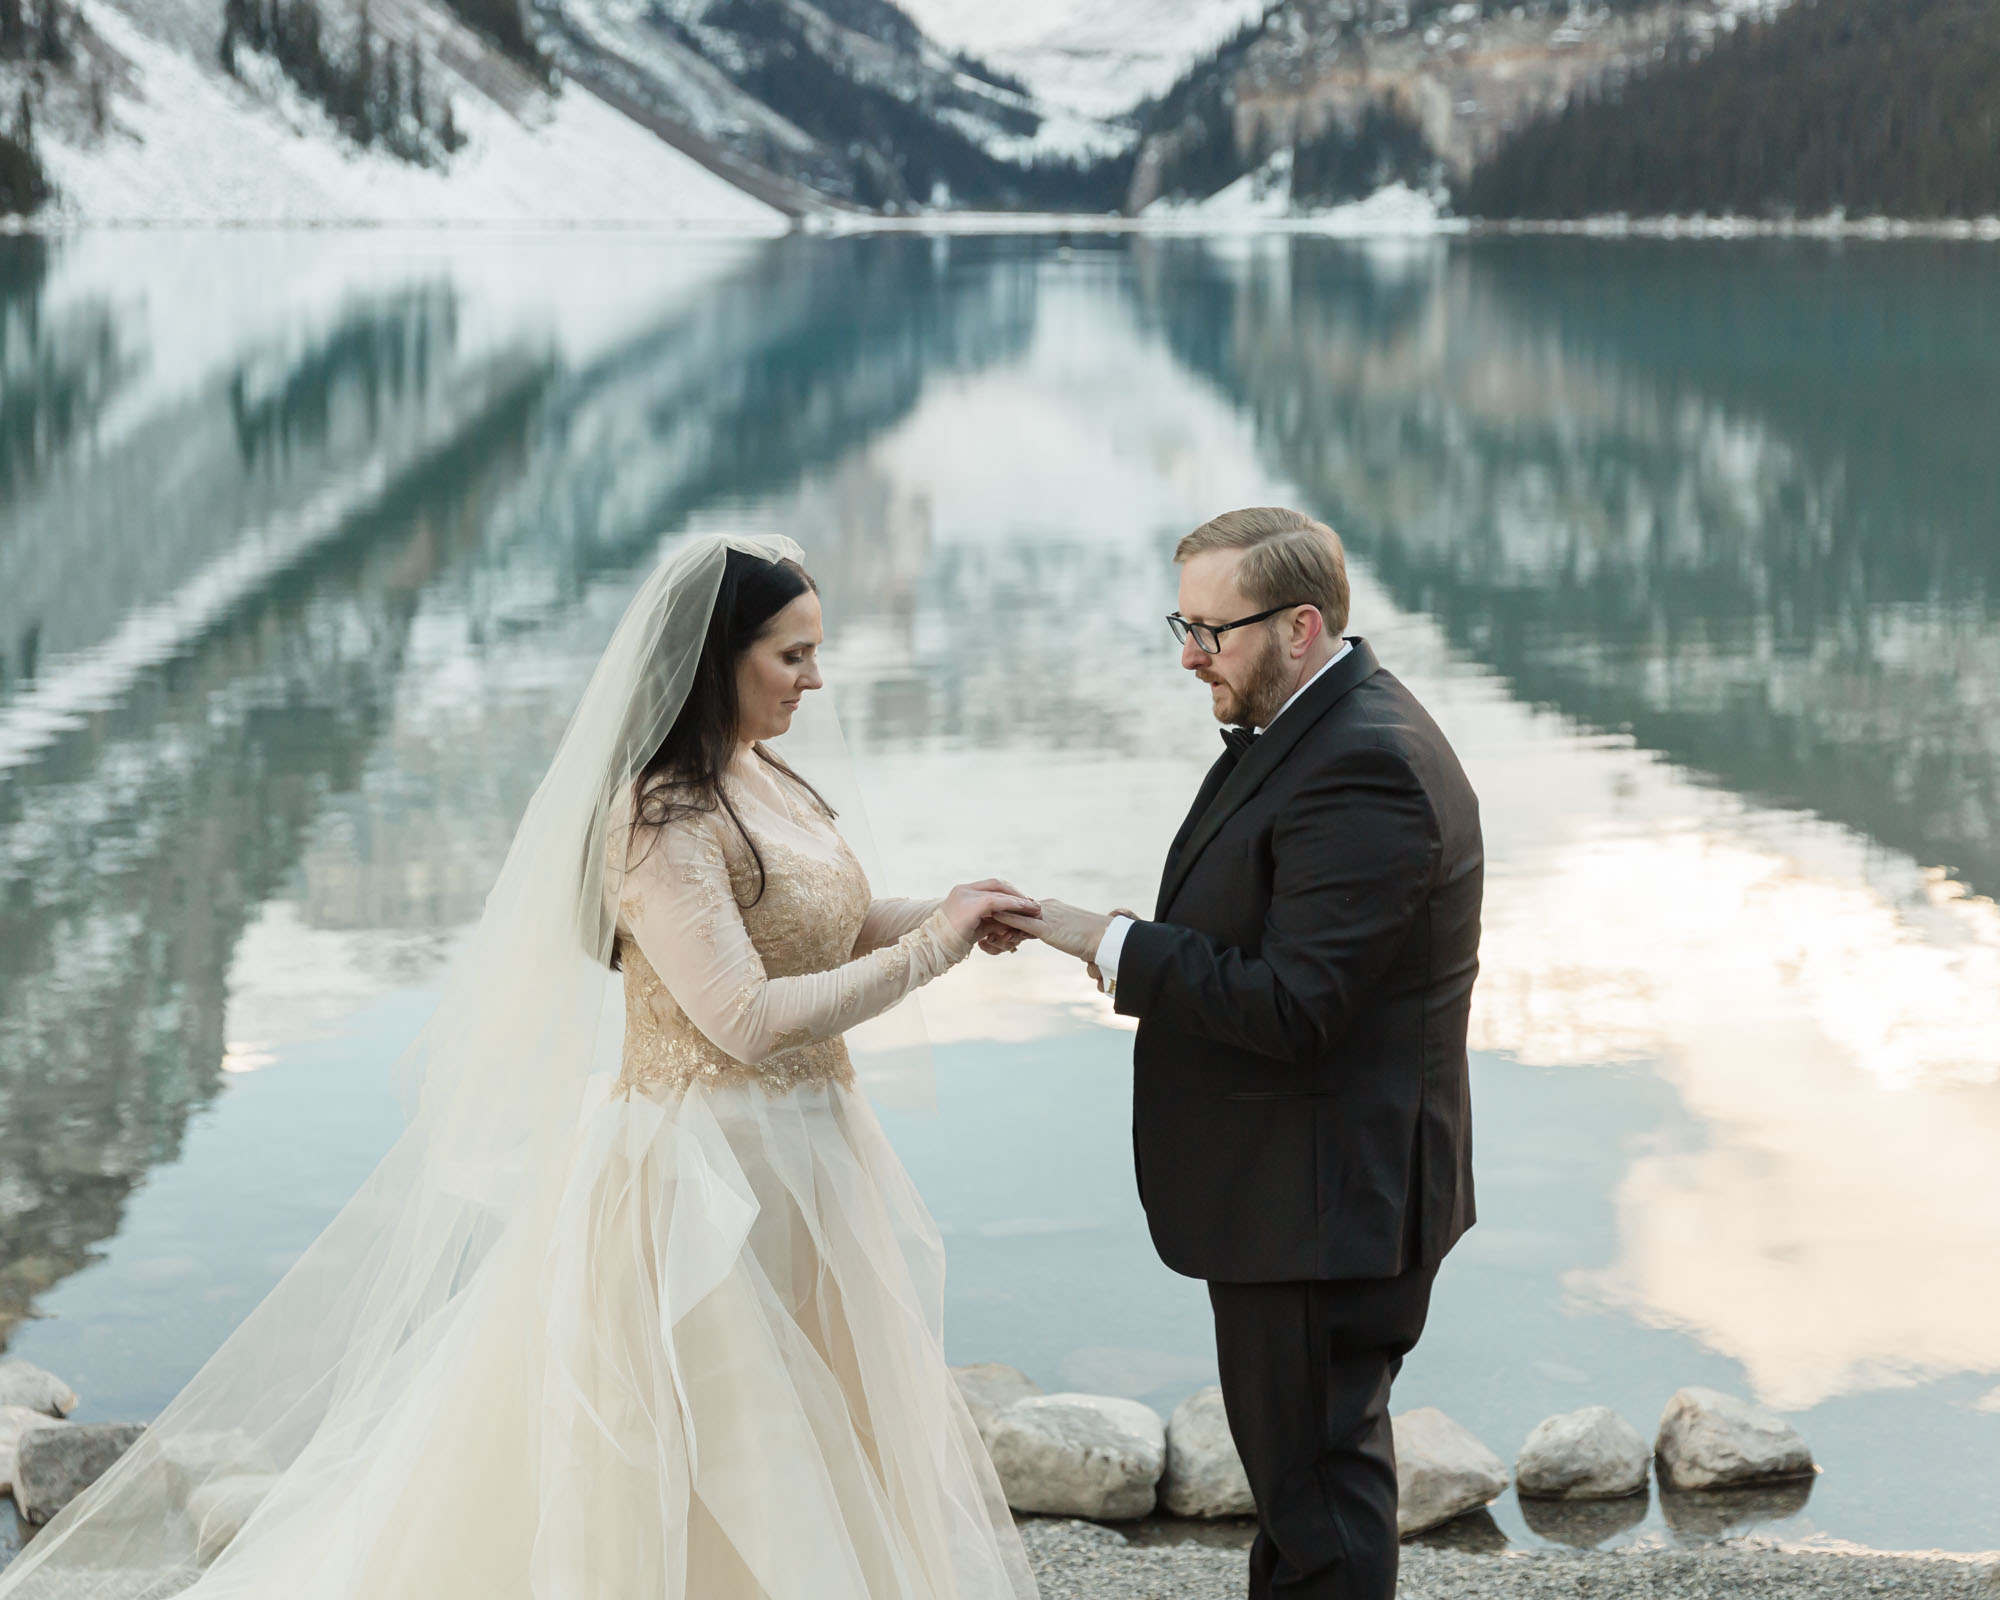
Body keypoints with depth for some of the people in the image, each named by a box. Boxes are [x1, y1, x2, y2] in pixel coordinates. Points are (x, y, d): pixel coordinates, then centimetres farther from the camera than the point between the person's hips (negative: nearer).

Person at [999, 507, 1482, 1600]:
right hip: (1307, 1190, 11)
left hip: (1323, 1200, -11)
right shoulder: (1310, 726, 10)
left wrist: (1115, 945, -20)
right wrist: (1152, 957, 4)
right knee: (1307, 1458, 21)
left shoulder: (1363, 770, -24)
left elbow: (1289, 1006, -27)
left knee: (1315, 1477, -1)